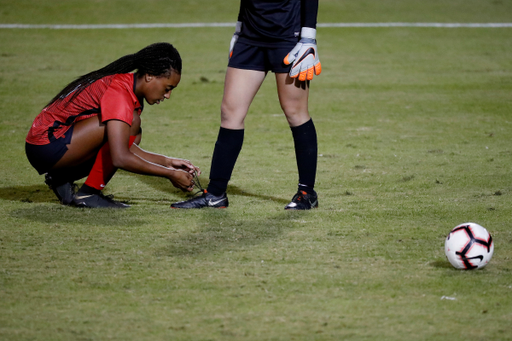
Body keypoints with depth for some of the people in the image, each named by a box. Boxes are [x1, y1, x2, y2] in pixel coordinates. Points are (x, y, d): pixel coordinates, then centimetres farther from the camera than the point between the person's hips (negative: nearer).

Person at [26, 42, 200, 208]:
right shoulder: (119, 92, -22)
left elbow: (126, 147, 12)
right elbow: (120, 158, -30)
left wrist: (167, 161, 4)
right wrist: (170, 174, -23)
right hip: (47, 146, -10)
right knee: (131, 122, -19)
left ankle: (63, 179, 8)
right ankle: (88, 194, -12)